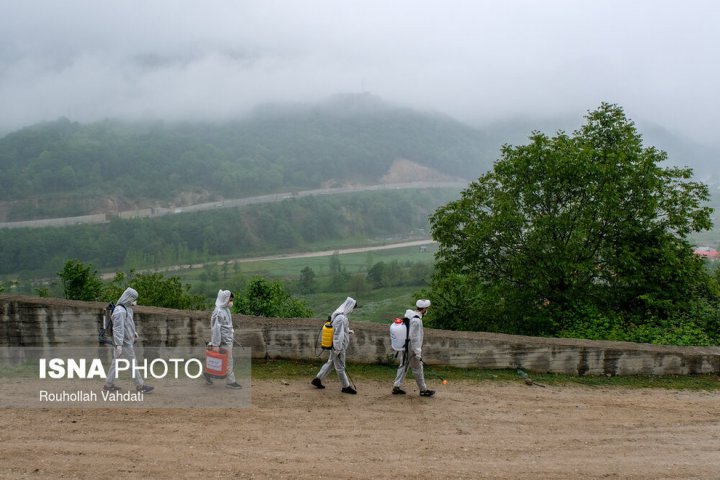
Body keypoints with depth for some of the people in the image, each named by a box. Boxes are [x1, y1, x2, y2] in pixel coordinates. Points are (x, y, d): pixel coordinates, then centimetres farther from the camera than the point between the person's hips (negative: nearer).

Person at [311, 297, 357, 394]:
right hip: (339, 346, -10)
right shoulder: (341, 318, -25)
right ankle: (346, 387, 17)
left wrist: (348, 331, 11)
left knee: (330, 363, 19)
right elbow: (338, 335, -25)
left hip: (336, 346, 10)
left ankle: (317, 379, 26)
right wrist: (338, 349, -22)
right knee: (340, 367, 4)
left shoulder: (337, 315, 6)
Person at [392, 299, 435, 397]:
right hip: (411, 348, -9)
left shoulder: (408, 315, 4)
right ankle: (423, 390, 16)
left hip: (404, 346, 9)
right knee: (418, 369, 4)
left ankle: (397, 387, 20)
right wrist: (417, 353, -20)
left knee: (403, 366, 17)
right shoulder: (416, 320, -24)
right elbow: (414, 338, -25)